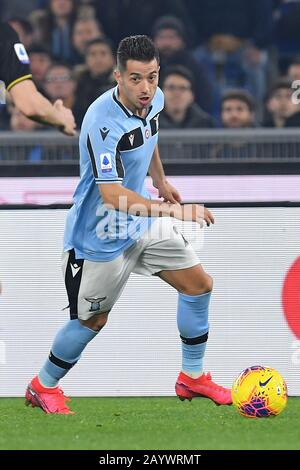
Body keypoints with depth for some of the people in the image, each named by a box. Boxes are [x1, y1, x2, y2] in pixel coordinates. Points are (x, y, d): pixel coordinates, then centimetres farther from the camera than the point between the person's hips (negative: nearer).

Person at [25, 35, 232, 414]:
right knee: (92, 321, 4)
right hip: (102, 235, -8)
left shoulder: (153, 100, -6)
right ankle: (43, 386, 27)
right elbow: (112, 194, -38)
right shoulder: (103, 122, -32)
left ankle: (192, 377, 23)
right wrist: (176, 211, -44)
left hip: (143, 221, 8)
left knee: (199, 284, 8)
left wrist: (161, 182, 33)